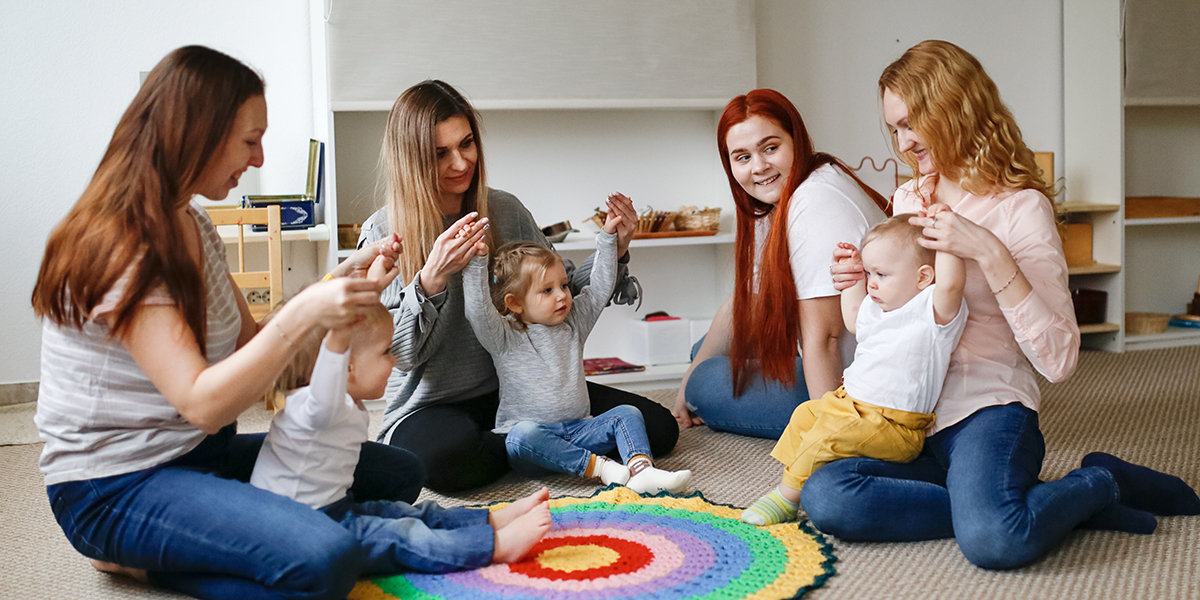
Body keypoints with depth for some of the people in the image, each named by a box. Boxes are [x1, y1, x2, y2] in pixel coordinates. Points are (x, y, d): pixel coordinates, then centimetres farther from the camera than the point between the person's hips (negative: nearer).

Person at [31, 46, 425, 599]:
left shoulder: (194, 227, 10)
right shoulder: (119, 251, -20)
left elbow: (250, 346, 11)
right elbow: (202, 403, -26)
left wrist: (344, 287, 0)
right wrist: (303, 314, -32)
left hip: (201, 452, 10)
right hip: (115, 486, -10)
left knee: (398, 473, 5)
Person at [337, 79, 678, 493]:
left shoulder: (506, 211, 5)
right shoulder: (383, 234, -7)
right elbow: (401, 354, -12)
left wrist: (614, 252, -4)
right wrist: (432, 279, -28)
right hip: (433, 406, -4)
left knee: (657, 427, -10)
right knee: (447, 456, -40)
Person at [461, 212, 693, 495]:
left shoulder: (573, 325, 14)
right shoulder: (505, 338, -2)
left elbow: (600, 288, 14)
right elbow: (478, 311, -19)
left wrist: (607, 236, 10)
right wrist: (477, 262, -27)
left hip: (578, 430, 5)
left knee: (627, 414, -14)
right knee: (523, 434, -37)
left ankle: (641, 470, -36)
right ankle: (596, 466, -35)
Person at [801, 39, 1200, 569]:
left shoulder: (1020, 207, -6)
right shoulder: (909, 200, 15)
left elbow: (1059, 360, -15)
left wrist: (989, 254, -21)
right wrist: (864, 282, 5)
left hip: (988, 410, -6)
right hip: (913, 419, 6)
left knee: (991, 539, -37)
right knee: (822, 496, -25)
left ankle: (1096, 486, -2)